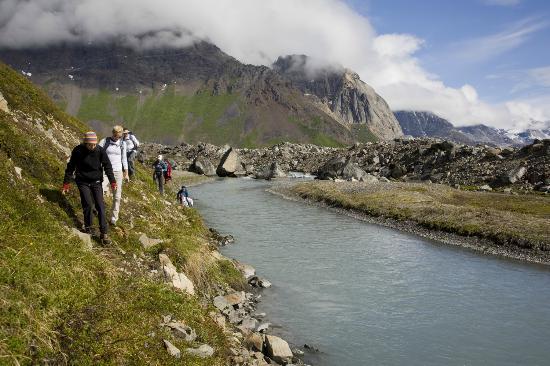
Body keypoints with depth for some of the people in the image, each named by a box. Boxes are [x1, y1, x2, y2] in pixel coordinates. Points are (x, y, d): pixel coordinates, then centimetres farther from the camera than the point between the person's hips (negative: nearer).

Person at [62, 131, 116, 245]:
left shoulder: (100, 151, -11)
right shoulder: (78, 151, -13)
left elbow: (107, 166, -6)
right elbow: (70, 167, -2)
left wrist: (112, 181, -14)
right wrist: (66, 183, -1)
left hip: (96, 182, 1)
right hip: (83, 182, -1)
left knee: (100, 206, -5)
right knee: (87, 204, -9)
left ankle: (103, 234, -3)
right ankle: (88, 227, 16)